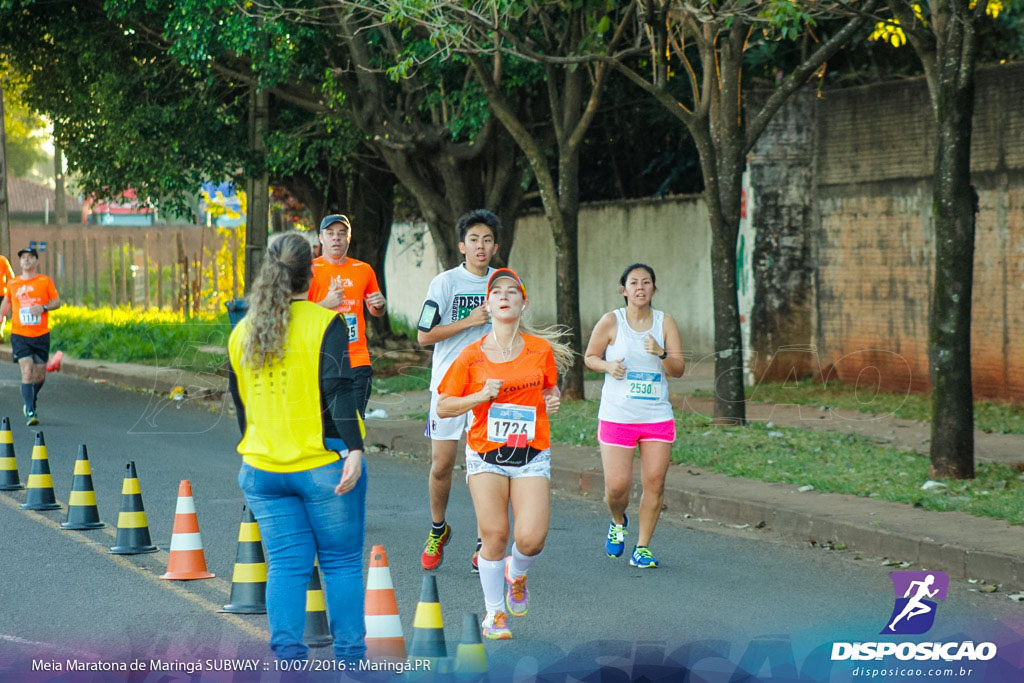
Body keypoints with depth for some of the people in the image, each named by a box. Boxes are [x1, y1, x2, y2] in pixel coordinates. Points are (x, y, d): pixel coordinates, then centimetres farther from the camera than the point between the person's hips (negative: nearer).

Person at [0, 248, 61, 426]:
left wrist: (43, 307, -15)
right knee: (27, 372, -14)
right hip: (20, 335, -1)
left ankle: (30, 401, 36)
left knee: (40, 376, 7)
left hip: (41, 335, 1)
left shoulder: (45, 281, 2)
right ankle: (30, 413, -13)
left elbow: (57, 301, 4)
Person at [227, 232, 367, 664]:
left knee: (286, 565, 5)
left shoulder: (242, 333, 10)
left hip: (262, 470, 4)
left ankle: (287, 655, -4)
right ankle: (349, 657, 7)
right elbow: (339, 393, -16)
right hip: (323, 465, -4)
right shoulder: (324, 324, -6)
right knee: (341, 563, 6)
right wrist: (353, 451, -19)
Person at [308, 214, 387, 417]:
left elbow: (376, 312, 25)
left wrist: (379, 304, 2)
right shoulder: (311, 270, 1)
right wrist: (326, 304, -17)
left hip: (357, 361, 3)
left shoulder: (363, 270, 13)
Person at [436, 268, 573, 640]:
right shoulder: (472, 356, -3)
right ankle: (494, 612, 14)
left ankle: (516, 574, 24)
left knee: (531, 538, -13)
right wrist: (481, 396, -13)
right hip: (486, 455, -1)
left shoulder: (541, 349, 2)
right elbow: (443, 407, 2)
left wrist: (552, 400, -2)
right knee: (494, 535, -6)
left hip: (532, 456, 1)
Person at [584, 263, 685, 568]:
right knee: (617, 485, -6)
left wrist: (661, 353, -17)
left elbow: (679, 370, 2)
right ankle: (618, 522, 28)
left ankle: (642, 546, 10)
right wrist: (608, 365, -12)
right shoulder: (611, 322, -2)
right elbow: (590, 356, 9)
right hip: (617, 417, -2)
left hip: (657, 416, 2)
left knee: (655, 483, -4)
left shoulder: (665, 322, 4)